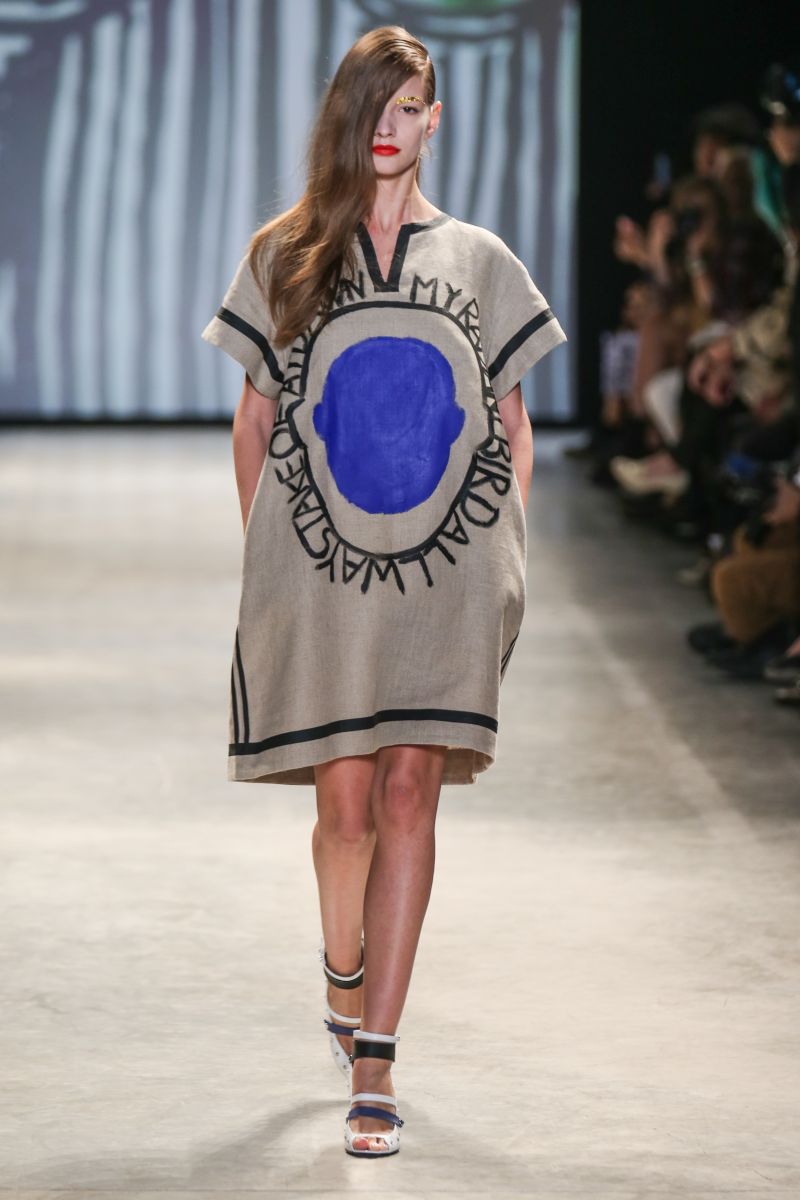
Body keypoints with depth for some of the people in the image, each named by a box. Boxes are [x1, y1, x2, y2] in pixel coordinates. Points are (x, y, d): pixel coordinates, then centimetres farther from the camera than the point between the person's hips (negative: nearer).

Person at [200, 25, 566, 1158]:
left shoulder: (478, 261, 11)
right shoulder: (285, 258, 9)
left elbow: (514, 427, 14)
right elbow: (254, 419, 11)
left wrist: (507, 556, 6)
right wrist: (261, 556, 5)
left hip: (447, 570, 0)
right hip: (318, 572, 0)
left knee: (409, 794, -7)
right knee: (347, 803, -2)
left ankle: (373, 1061, -4)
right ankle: (344, 973, 31)